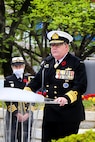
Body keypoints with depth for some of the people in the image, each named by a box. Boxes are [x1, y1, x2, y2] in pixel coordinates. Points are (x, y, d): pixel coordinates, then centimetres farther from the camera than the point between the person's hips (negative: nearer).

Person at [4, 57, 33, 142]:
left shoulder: (29, 79, 8)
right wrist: (16, 113, -11)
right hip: (12, 115, -1)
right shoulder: (8, 80, 4)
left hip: (27, 115, 1)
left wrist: (27, 114, -7)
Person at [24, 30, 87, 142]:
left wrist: (66, 98, -30)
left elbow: (80, 87, -15)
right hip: (49, 112, 5)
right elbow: (37, 81, 15)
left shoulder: (77, 64, -6)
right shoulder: (47, 62, 12)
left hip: (70, 115, -5)